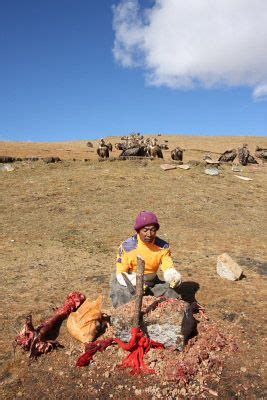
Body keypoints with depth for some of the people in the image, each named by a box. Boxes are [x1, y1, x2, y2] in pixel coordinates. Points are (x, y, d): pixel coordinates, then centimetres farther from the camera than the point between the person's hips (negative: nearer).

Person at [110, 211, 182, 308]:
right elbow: (121, 273, -16)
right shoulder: (127, 247, -20)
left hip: (151, 282, 3)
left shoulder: (163, 246, -11)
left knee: (172, 295, -14)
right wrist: (135, 282, -36)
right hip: (128, 282, -3)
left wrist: (174, 276, -38)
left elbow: (168, 269, -12)